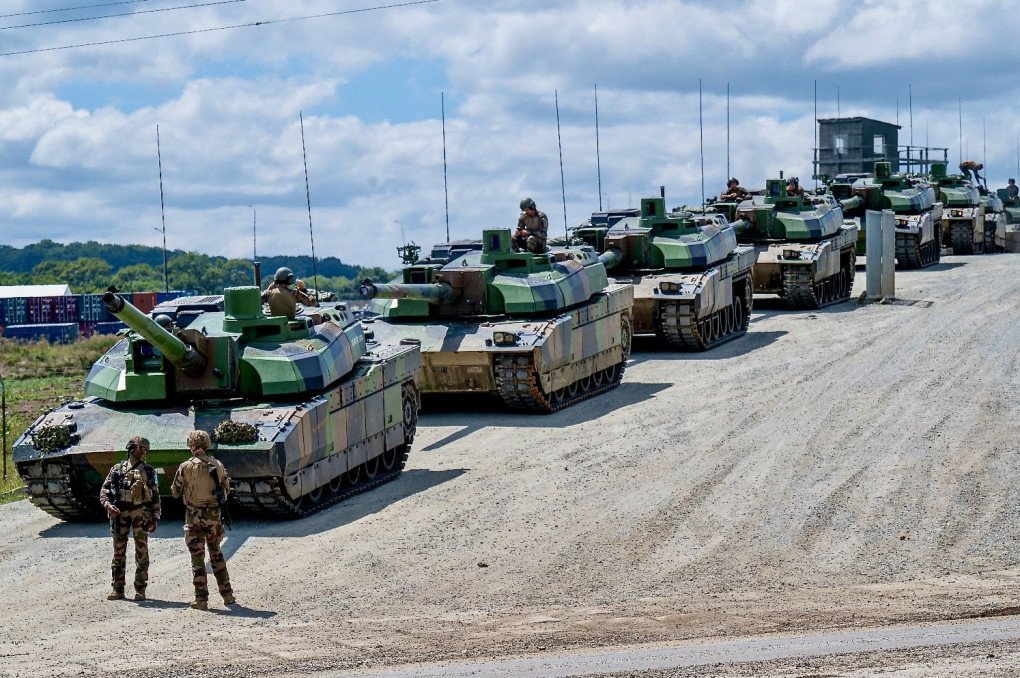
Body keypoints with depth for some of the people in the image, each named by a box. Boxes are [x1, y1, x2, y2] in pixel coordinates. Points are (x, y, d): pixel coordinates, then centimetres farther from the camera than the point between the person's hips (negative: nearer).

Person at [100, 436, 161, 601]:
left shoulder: (148, 471, 10)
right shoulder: (117, 469, 11)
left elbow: (155, 496, 10)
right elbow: (104, 490, 7)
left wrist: (155, 518, 2)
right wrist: (108, 505, -12)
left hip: (140, 513, -1)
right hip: (120, 513, 1)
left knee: (142, 553, -3)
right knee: (119, 552, 3)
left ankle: (140, 590, 2)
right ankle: (118, 589, 8)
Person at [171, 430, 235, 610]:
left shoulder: (186, 467, -10)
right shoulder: (217, 465, -1)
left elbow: (175, 492, -1)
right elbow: (227, 489, 9)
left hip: (194, 516, -3)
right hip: (214, 515, 3)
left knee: (197, 558, 2)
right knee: (217, 555, 17)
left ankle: (201, 599, 0)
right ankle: (227, 595, 17)